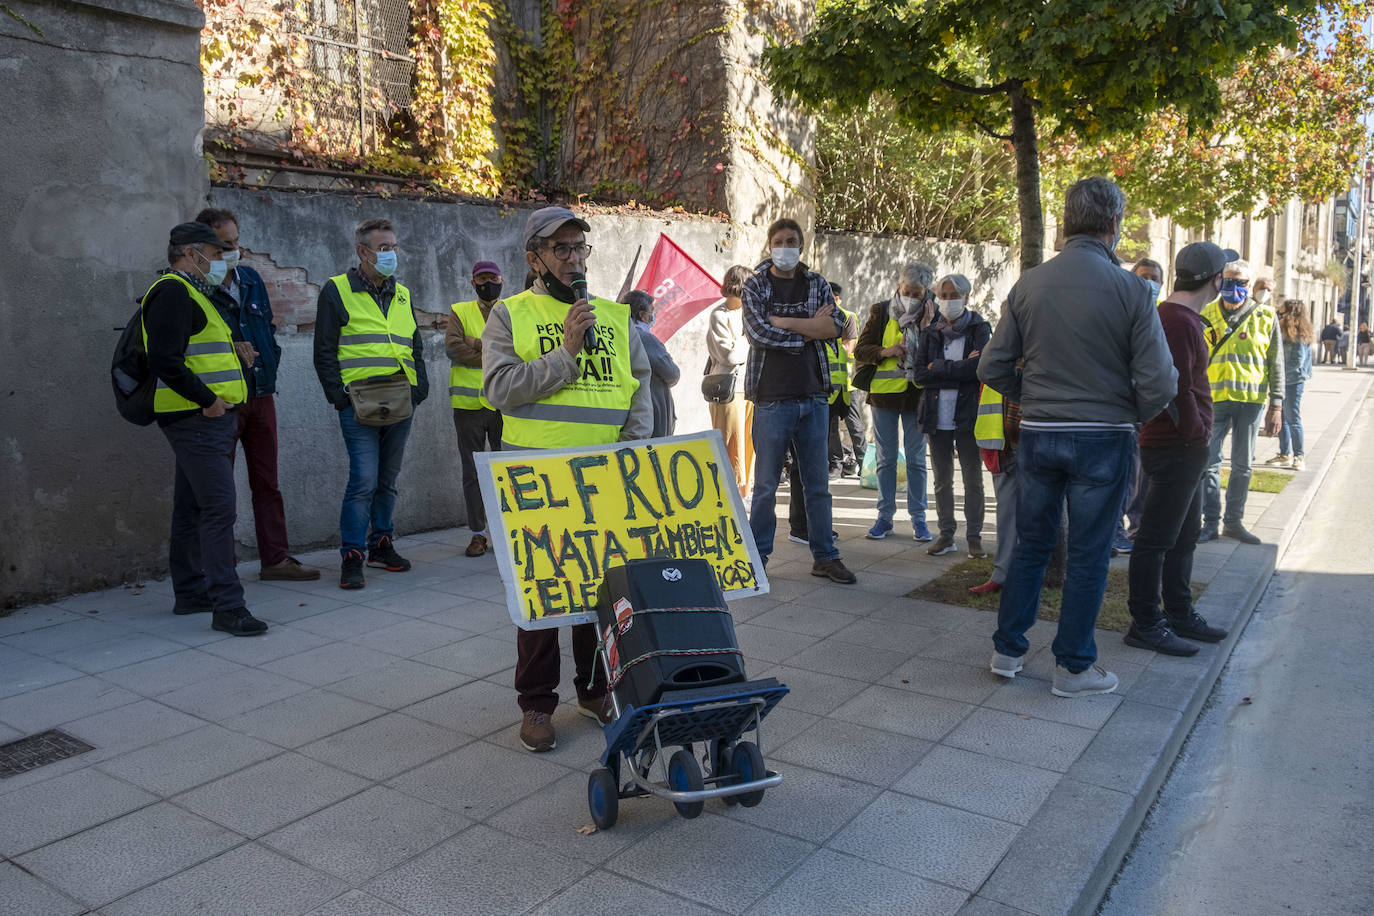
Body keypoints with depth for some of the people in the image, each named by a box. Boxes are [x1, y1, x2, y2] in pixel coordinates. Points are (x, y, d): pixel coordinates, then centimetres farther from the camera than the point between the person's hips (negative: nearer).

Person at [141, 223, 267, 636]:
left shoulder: (189, 293, 23)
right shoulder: (172, 291, -11)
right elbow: (165, 360, -22)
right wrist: (207, 399, -19)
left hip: (207, 417, 11)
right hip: (198, 418, -11)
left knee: (192, 508, 15)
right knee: (219, 509, -13)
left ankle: (190, 593, 25)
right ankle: (227, 606, -12)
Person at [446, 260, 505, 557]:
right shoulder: (459, 312, 9)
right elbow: (453, 347, -8)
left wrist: (477, 344, -14)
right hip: (468, 403, 0)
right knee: (472, 472, 3)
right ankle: (478, 532, 11)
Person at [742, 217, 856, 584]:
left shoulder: (817, 284, 12)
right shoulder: (755, 285, 4)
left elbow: (836, 325, -4)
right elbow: (758, 332, -12)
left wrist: (782, 322, -11)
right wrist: (809, 330, -7)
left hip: (814, 396, 3)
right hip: (772, 398, -3)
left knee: (818, 482, 9)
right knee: (766, 484, 1)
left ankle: (825, 557, 19)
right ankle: (756, 557, 12)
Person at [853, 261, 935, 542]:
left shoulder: (932, 316, 1)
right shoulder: (881, 312, 2)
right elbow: (860, 350, 1)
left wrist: (928, 327, -15)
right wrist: (886, 352, -15)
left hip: (916, 395, -1)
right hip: (884, 393, 1)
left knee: (916, 460, 4)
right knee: (886, 458, 8)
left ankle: (918, 518, 14)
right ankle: (885, 516, 16)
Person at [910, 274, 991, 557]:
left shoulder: (979, 330, 2)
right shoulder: (930, 333, 10)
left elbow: (978, 367, -15)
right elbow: (918, 374, -3)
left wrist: (939, 368, -9)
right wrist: (960, 370, -10)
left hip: (967, 416, -3)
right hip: (937, 417, 3)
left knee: (973, 481, 2)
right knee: (942, 481, 9)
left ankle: (974, 537, 11)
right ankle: (946, 536, 18)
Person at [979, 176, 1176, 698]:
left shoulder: (1028, 284, -1)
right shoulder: (1129, 289, -10)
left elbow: (992, 368, 0)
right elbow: (1159, 383, -12)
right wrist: (1132, 416, 7)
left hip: (1038, 435, 3)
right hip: (1104, 437, -3)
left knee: (1031, 544, 16)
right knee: (1088, 556, 8)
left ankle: (1007, 650, 25)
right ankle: (1073, 667, 18)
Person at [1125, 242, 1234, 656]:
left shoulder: (1180, 316, 16)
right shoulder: (1178, 321, -18)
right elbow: (1178, 389, -23)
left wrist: (1198, 436, 14)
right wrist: (1198, 435, -13)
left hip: (1184, 449, 11)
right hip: (1175, 447, -11)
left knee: (1184, 535, 18)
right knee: (1156, 538, -4)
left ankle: (1180, 614, 30)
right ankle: (1145, 625, 3)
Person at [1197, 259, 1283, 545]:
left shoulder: (1265, 317, 5)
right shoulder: (1206, 315, 4)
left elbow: (1276, 363, 7)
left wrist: (1275, 405, 2)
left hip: (1251, 400, 1)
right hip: (1214, 400, -1)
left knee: (1242, 465, 7)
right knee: (1209, 462, -2)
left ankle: (1234, 521, 18)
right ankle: (1210, 523, 6)